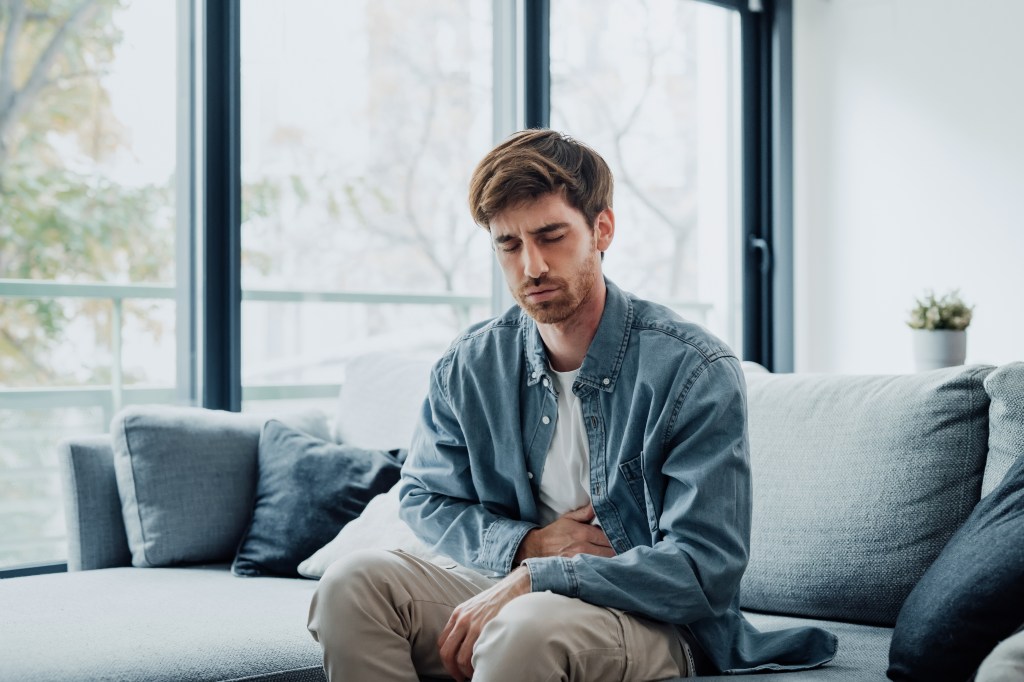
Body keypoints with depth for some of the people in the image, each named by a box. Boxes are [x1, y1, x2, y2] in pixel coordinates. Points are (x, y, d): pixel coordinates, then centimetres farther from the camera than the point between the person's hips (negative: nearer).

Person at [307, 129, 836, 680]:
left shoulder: (697, 372, -14)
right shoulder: (467, 368, 1)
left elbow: (703, 569, -17)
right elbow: (424, 496, 15)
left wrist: (534, 578, -24)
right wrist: (525, 545, -6)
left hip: (655, 622, -5)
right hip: (512, 595, 5)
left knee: (528, 624, -39)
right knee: (353, 582, -19)